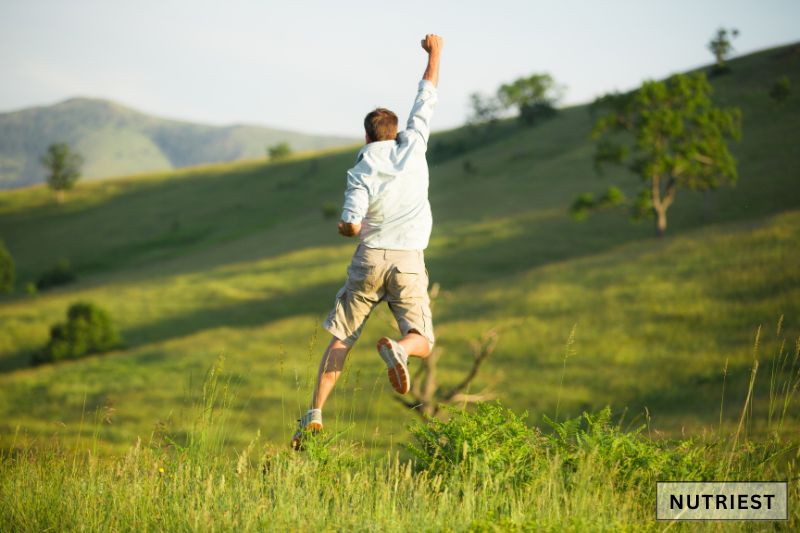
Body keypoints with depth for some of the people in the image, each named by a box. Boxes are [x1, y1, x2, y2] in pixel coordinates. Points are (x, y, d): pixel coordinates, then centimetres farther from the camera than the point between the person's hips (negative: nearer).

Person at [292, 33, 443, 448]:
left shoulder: (360, 172, -2)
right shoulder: (412, 148, 4)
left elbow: (350, 226, -12)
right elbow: (426, 99, 15)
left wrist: (345, 226, 12)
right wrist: (434, 53, 24)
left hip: (369, 258, 0)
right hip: (409, 260, 0)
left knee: (341, 339, 8)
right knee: (421, 342, 7)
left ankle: (315, 414, -6)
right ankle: (397, 349, -31)